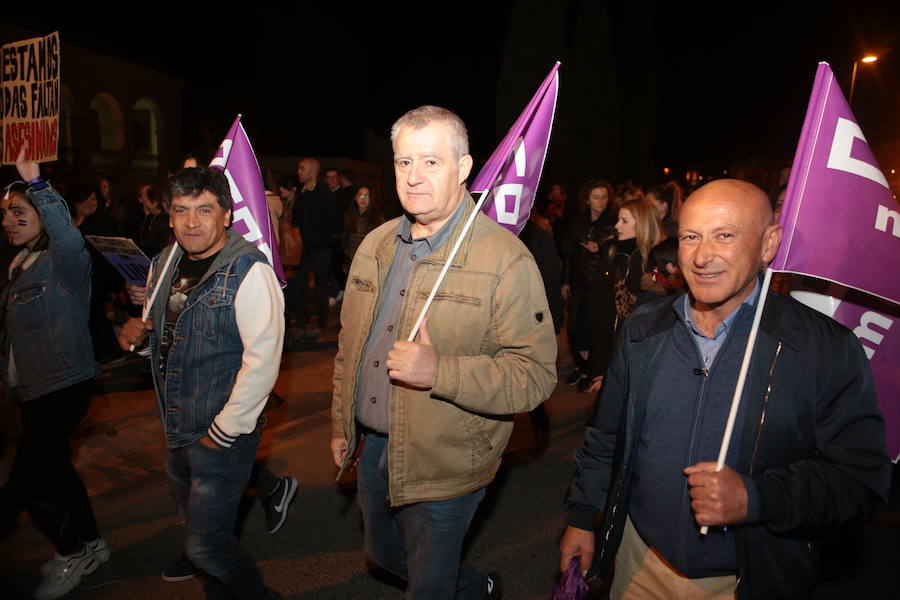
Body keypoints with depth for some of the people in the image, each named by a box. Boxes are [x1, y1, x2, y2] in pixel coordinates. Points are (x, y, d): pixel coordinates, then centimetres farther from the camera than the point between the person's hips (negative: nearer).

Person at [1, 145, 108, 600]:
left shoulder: (65, 260, -14)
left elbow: (68, 234, -38)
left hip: (64, 386, -9)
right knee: (53, 467, 18)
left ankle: (72, 553, 18)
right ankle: (89, 545, 35)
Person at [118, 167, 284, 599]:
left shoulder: (248, 269, -19)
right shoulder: (166, 262, 6)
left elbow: (262, 360, -23)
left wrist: (224, 432, -18)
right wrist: (138, 333, -2)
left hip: (224, 435, -8)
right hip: (177, 432, 8)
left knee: (205, 545, -1)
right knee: (198, 532, 21)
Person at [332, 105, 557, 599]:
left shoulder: (505, 258, -20)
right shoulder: (376, 246, 2)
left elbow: (536, 373, -22)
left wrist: (440, 371, -34)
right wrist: (341, 425, 16)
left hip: (442, 466, -7)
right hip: (373, 447, 7)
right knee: (383, 554, 28)